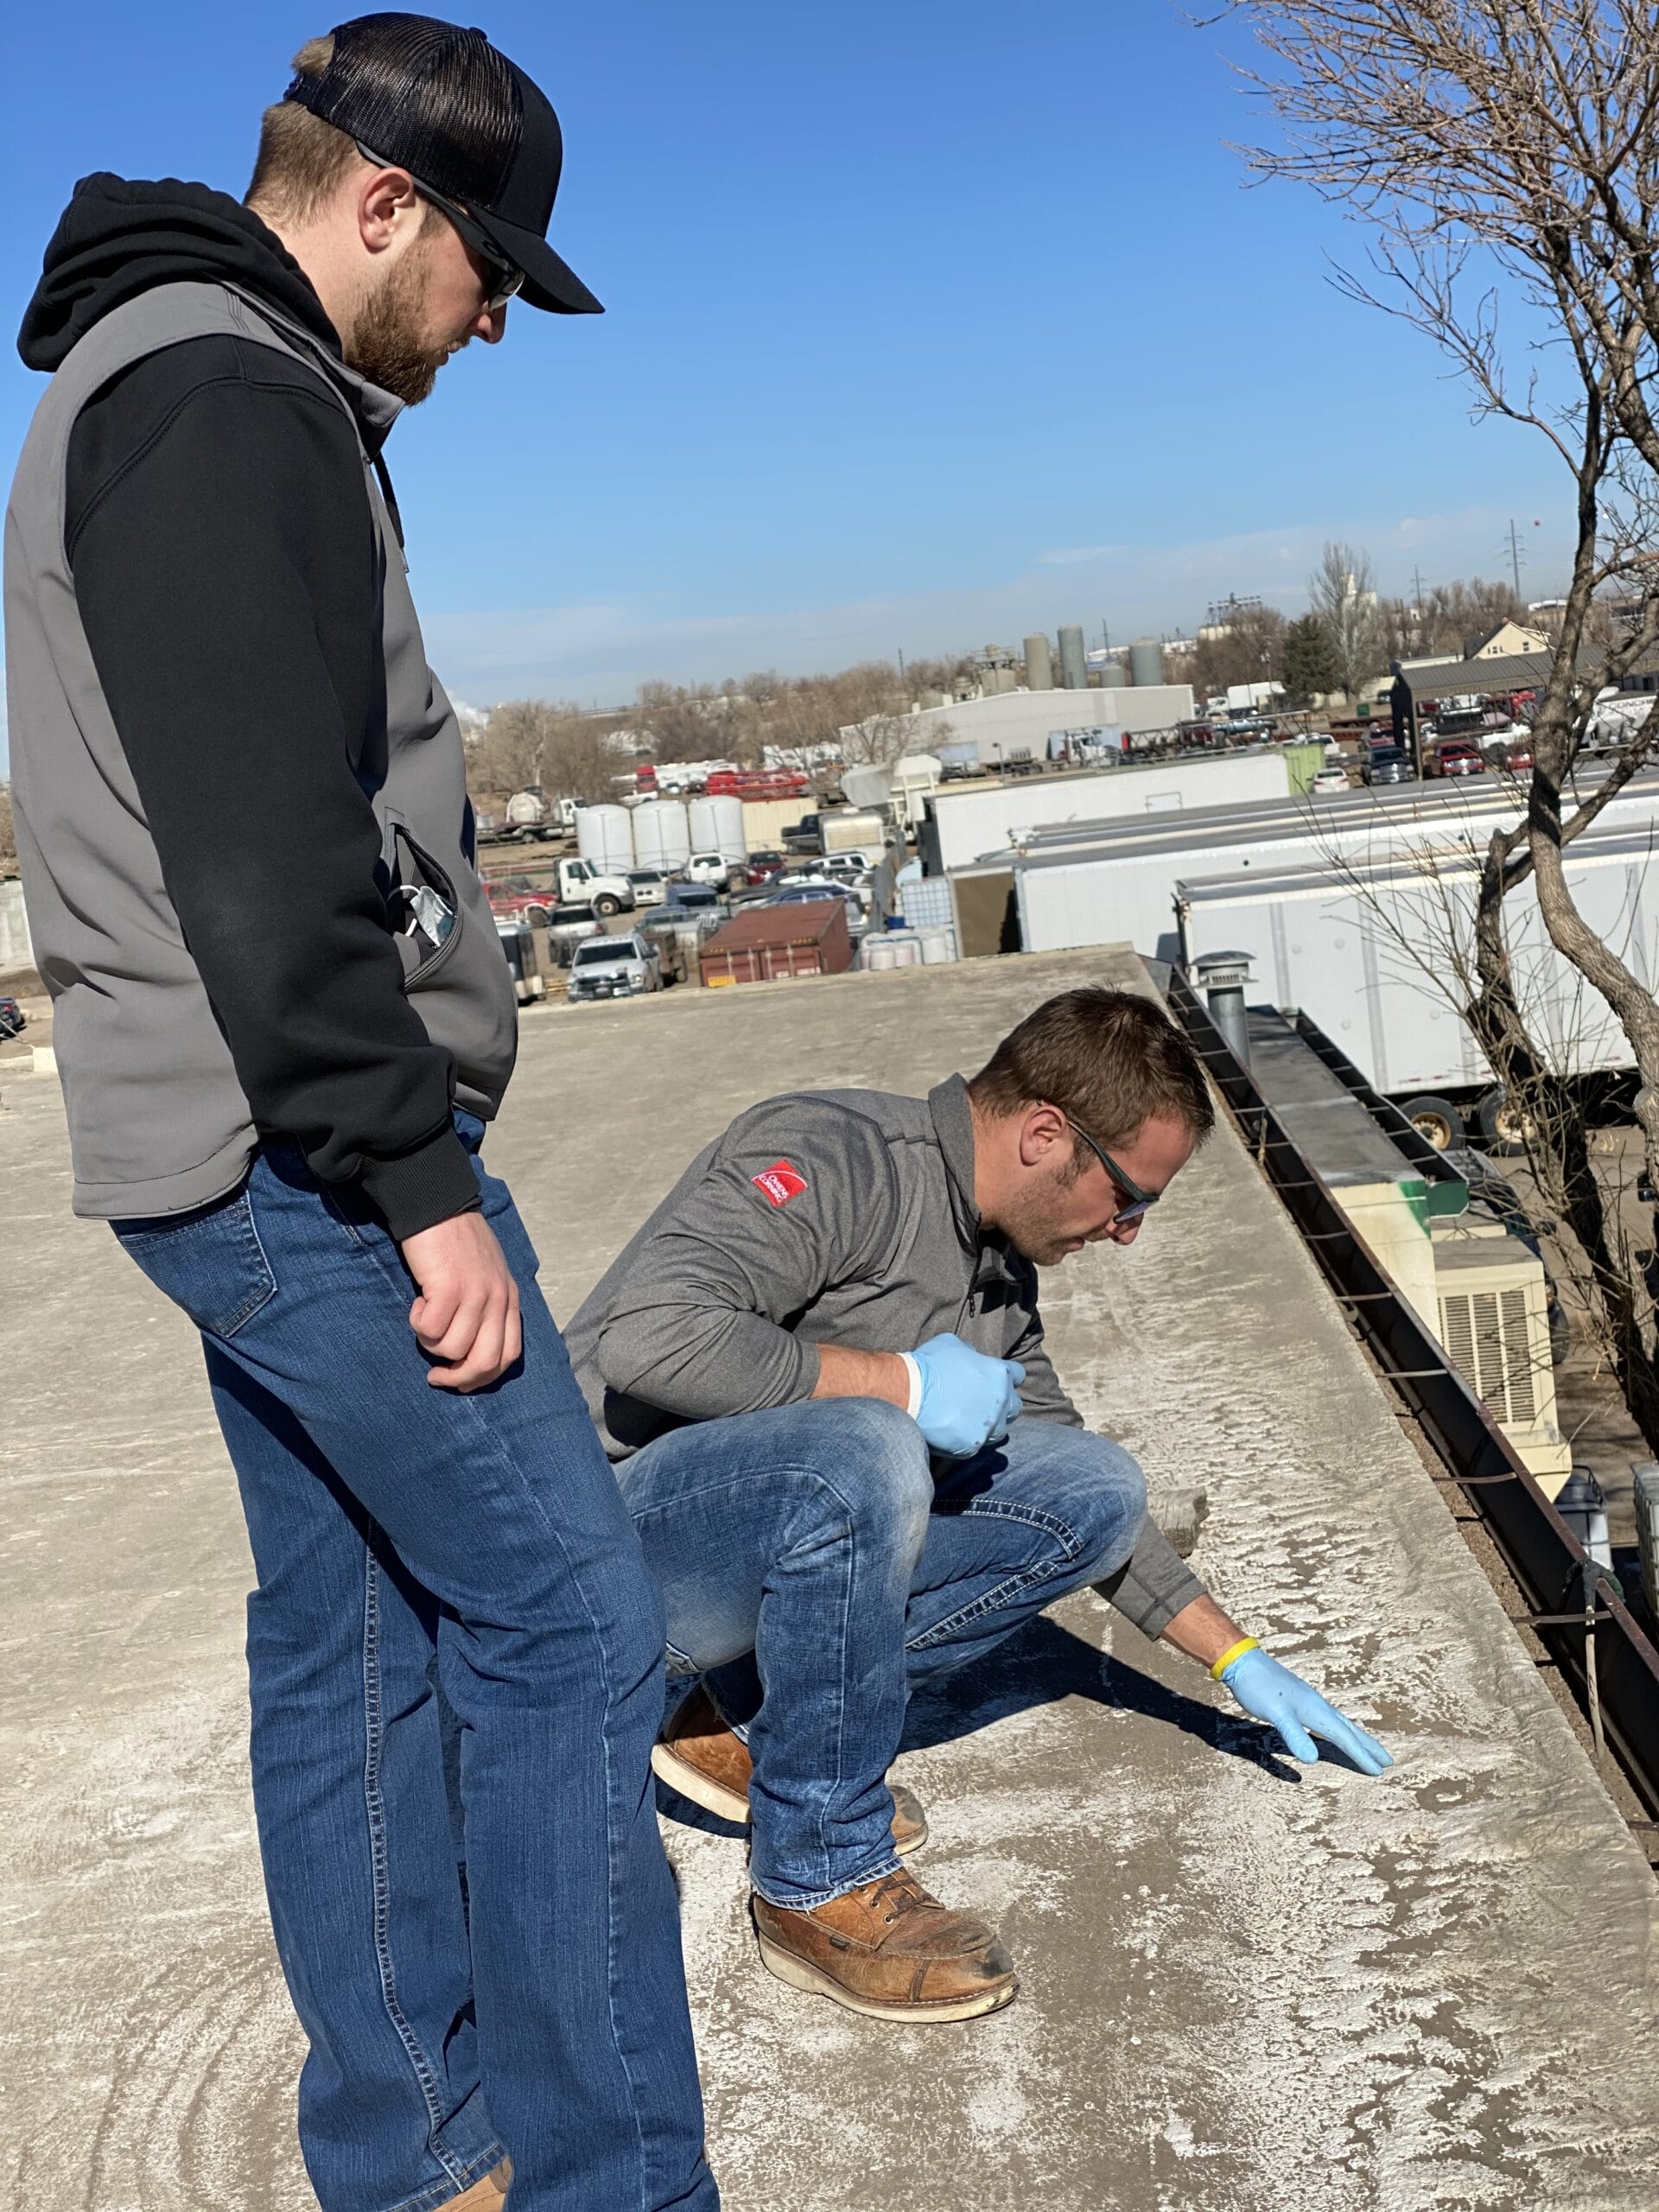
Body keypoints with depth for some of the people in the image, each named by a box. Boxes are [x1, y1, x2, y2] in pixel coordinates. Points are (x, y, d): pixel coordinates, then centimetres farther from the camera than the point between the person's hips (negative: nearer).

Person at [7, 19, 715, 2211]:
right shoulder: (230, 403, -12)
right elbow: (271, 865, -22)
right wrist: (422, 1180, -20)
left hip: (247, 1163, 11)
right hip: (301, 1150, -11)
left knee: (351, 1637, 14)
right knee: (566, 1616, -4)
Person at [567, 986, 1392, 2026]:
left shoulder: (1003, 1266, 8)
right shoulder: (830, 1157, -20)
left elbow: (1063, 1469, 20)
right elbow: (648, 1337, -33)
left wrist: (1240, 1659, 17)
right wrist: (901, 1382, -25)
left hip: (805, 1531, 8)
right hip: (614, 1525, -8)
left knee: (1096, 1489, -2)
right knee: (864, 1454, -37)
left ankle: (755, 1721, 0)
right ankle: (822, 1882, -18)